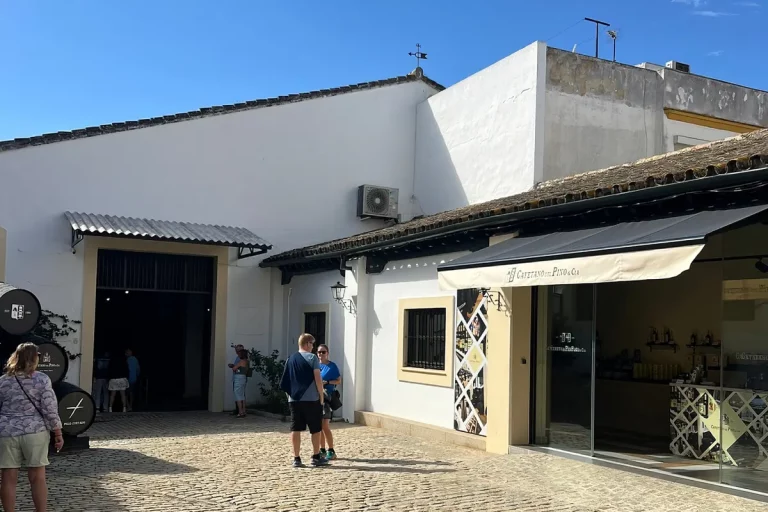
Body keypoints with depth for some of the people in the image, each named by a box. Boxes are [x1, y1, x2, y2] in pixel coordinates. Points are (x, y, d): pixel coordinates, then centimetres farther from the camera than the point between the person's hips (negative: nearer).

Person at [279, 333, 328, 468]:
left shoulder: (290, 359, 10)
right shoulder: (312, 357, -6)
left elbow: (285, 382, 12)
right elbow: (318, 379, -10)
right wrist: (321, 396, -2)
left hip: (294, 400, 5)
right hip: (311, 399, -5)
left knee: (296, 429, 6)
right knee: (315, 429, 7)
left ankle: (296, 458, 6)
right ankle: (316, 457, 12)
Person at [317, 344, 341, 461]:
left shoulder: (332, 366, -3)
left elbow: (339, 381, -2)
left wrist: (327, 382, -17)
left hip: (327, 398, -5)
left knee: (325, 426, -10)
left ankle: (331, 451, -1)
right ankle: (322, 450, 18)